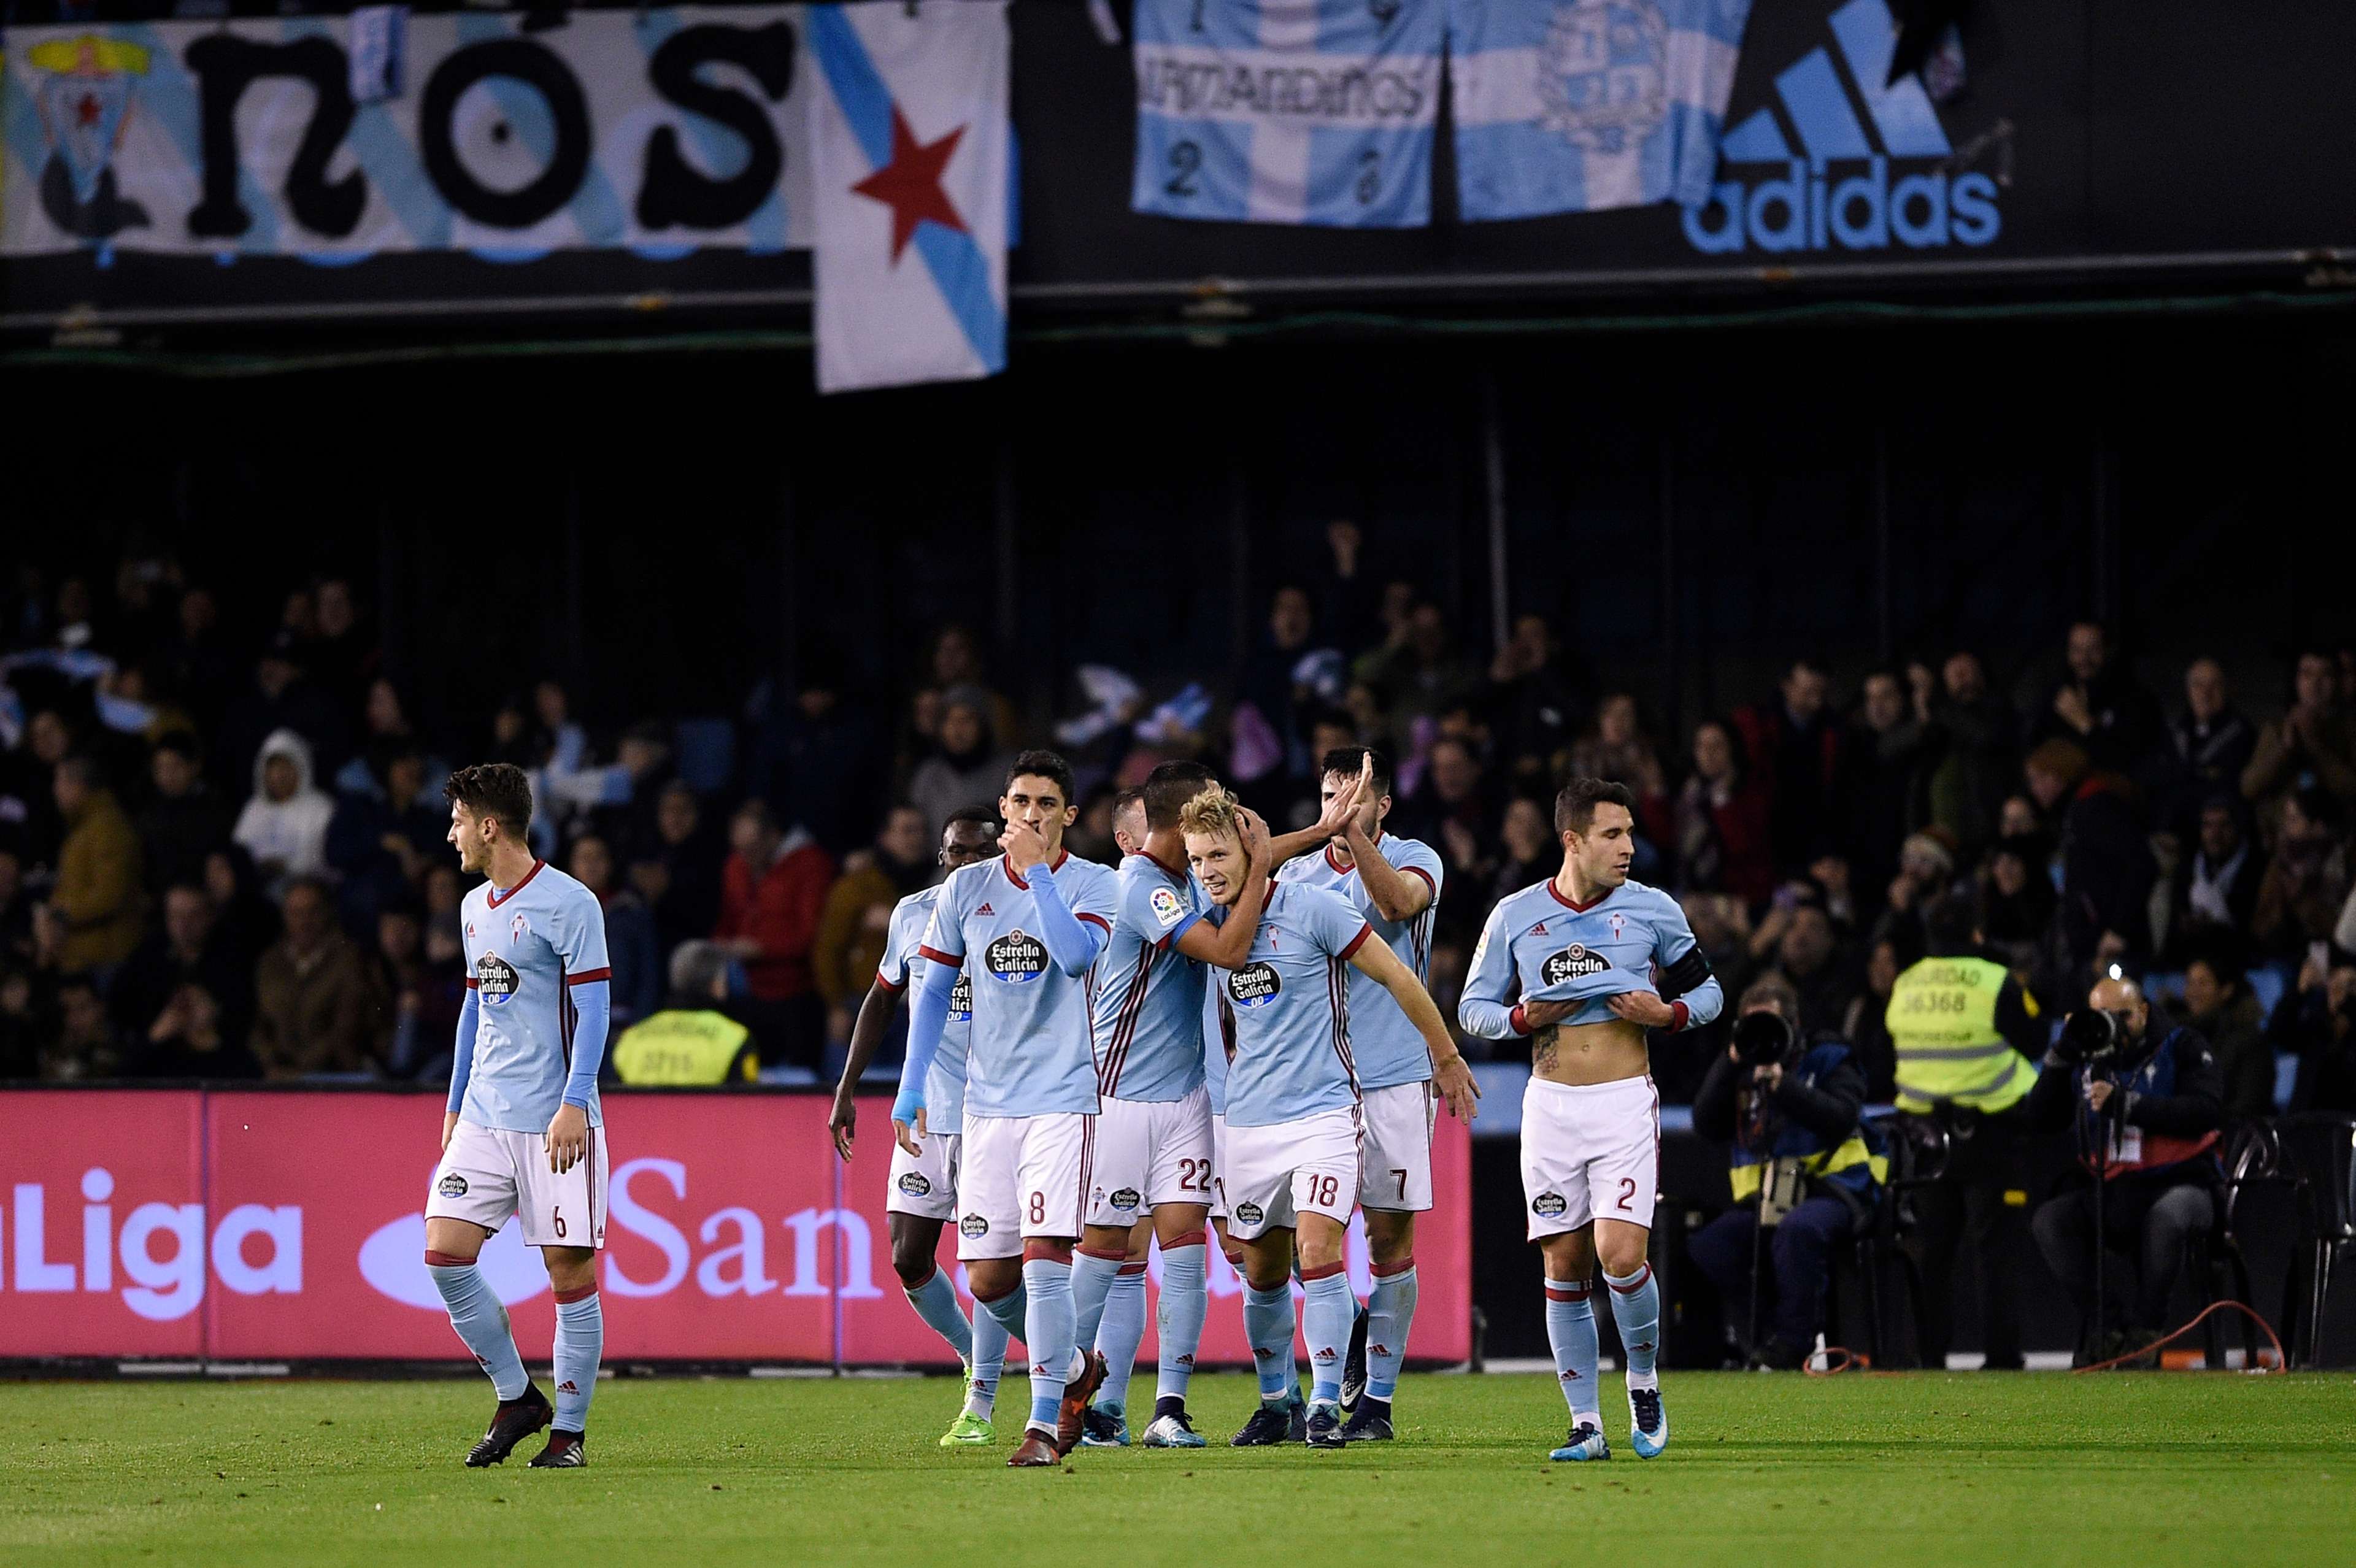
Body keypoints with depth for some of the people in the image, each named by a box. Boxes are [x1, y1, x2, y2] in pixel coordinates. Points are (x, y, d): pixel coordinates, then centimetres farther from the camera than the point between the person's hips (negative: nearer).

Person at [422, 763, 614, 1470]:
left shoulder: (568, 904, -9)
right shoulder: (476, 906, 15)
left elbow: (592, 1009, -12)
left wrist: (574, 1103, -20)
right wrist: (455, 1104, 24)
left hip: (554, 1121, -7)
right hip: (484, 1116, 7)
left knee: (569, 1271, -3)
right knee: (444, 1253, -4)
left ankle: (569, 1431, 6)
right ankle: (516, 1398, 10)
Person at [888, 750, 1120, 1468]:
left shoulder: (1093, 885, -2)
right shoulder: (967, 888, 8)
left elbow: (1077, 956, -22)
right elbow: (933, 991, 14)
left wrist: (1036, 870, -20)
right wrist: (911, 1089, 9)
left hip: (1062, 1098, -4)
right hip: (986, 1104, 4)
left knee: (1044, 1260, -15)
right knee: (989, 1280, 3)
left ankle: (1044, 1423, -10)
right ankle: (1072, 1368, 29)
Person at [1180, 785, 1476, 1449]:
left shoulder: (1312, 907, -10)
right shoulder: (1213, 922, 7)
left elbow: (1397, 977, -3)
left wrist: (1446, 1058, 4)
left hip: (1323, 1112, -5)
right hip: (1248, 1117, 5)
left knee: (1318, 1252, -17)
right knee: (1263, 1271, 8)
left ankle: (1325, 1406, -13)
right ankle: (1276, 1403, 25)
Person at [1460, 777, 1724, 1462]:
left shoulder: (1652, 910, 0)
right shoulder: (1516, 916, 3)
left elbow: (1708, 991, 11)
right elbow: (1473, 1007, 11)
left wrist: (1667, 1013, -10)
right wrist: (1523, 1018, -8)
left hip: (1624, 1102, -2)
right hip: (1550, 1102, 2)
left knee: (1621, 1254, -16)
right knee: (1564, 1267, 2)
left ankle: (1644, 1381, 10)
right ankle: (1586, 1425, 9)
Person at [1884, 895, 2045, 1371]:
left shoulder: (1903, 989, 3)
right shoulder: (1996, 984, -12)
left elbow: (1892, 1051, 14)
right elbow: (2035, 1041, -4)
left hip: (1923, 1130, 4)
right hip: (1989, 1132, -4)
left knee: (1931, 1247, 9)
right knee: (1997, 1245, -1)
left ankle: (1929, 1354, 7)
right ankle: (2001, 1354, -7)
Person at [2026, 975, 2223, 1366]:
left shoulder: (2181, 1046, 0)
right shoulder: (2086, 1060, 11)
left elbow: (2207, 1111, -16)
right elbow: (2042, 1120, 7)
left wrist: (2129, 1106, -23)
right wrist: (2060, 1056, -5)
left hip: (2181, 1184, -5)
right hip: (2109, 1192, 5)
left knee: (2166, 1216, -39)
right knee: (2049, 1219, -19)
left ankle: (2145, 1328, -24)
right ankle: (2102, 1327, -19)